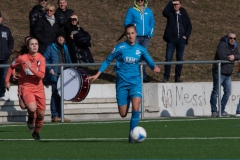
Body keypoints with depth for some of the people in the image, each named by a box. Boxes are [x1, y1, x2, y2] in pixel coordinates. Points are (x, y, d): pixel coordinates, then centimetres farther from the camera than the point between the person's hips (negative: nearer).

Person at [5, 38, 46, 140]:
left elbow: (42, 75, -13)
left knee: (41, 114, 4)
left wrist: (31, 68, -26)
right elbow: (11, 67, 15)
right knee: (32, 108, -29)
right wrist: (7, 81, 14)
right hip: (27, 88, -2)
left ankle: (36, 132, 30)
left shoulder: (41, 58, -3)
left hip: (39, 88, 3)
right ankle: (30, 117, 8)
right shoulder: (22, 58, -5)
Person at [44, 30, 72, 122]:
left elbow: (68, 60, 26)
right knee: (55, 95, -7)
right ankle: (55, 116, -5)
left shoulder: (65, 48, 18)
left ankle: (60, 115, 15)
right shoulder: (51, 47, -2)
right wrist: (50, 69, -17)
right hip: (55, 76, -6)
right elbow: (44, 59, -6)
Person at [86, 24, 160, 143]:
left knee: (135, 107, -21)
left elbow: (150, 62, 5)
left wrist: (155, 67, -19)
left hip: (135, 81, 1)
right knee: (123, 114, -1)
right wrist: (97, 75, -1)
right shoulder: (120, 47, -4)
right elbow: (107, 61, 4)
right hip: (122, 82, -1)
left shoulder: (141, 49, 2)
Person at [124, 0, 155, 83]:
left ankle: (143, 75, 14)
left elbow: (152, 23, 17)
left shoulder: (149, 11, 12)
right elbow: (127, 22, -1)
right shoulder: (131, 10, 0)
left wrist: (151, 33, 6)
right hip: (135, 38, -4)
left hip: (145, 38, 4)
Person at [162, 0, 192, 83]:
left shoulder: (184, 14, 9)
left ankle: (178, 77, 10)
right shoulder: (170, 13, 4)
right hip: (171, 39, -2)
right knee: (168, 58, -5)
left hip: (181, 39, 2)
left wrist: (186, 36, -1)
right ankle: (166, 77, -2)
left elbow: (189, 26, 12)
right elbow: (164, 12, -20)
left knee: (180, 58, 4)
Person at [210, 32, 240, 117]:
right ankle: (214, 111, 6)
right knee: (216, 92, -1)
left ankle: (222, 110, 17)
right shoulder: (222, 45, -13)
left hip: (228, 74, 8)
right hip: (219, 72, -8)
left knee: (228, 92, 7)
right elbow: (222, 57, -25)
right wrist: (230, 58, -9)